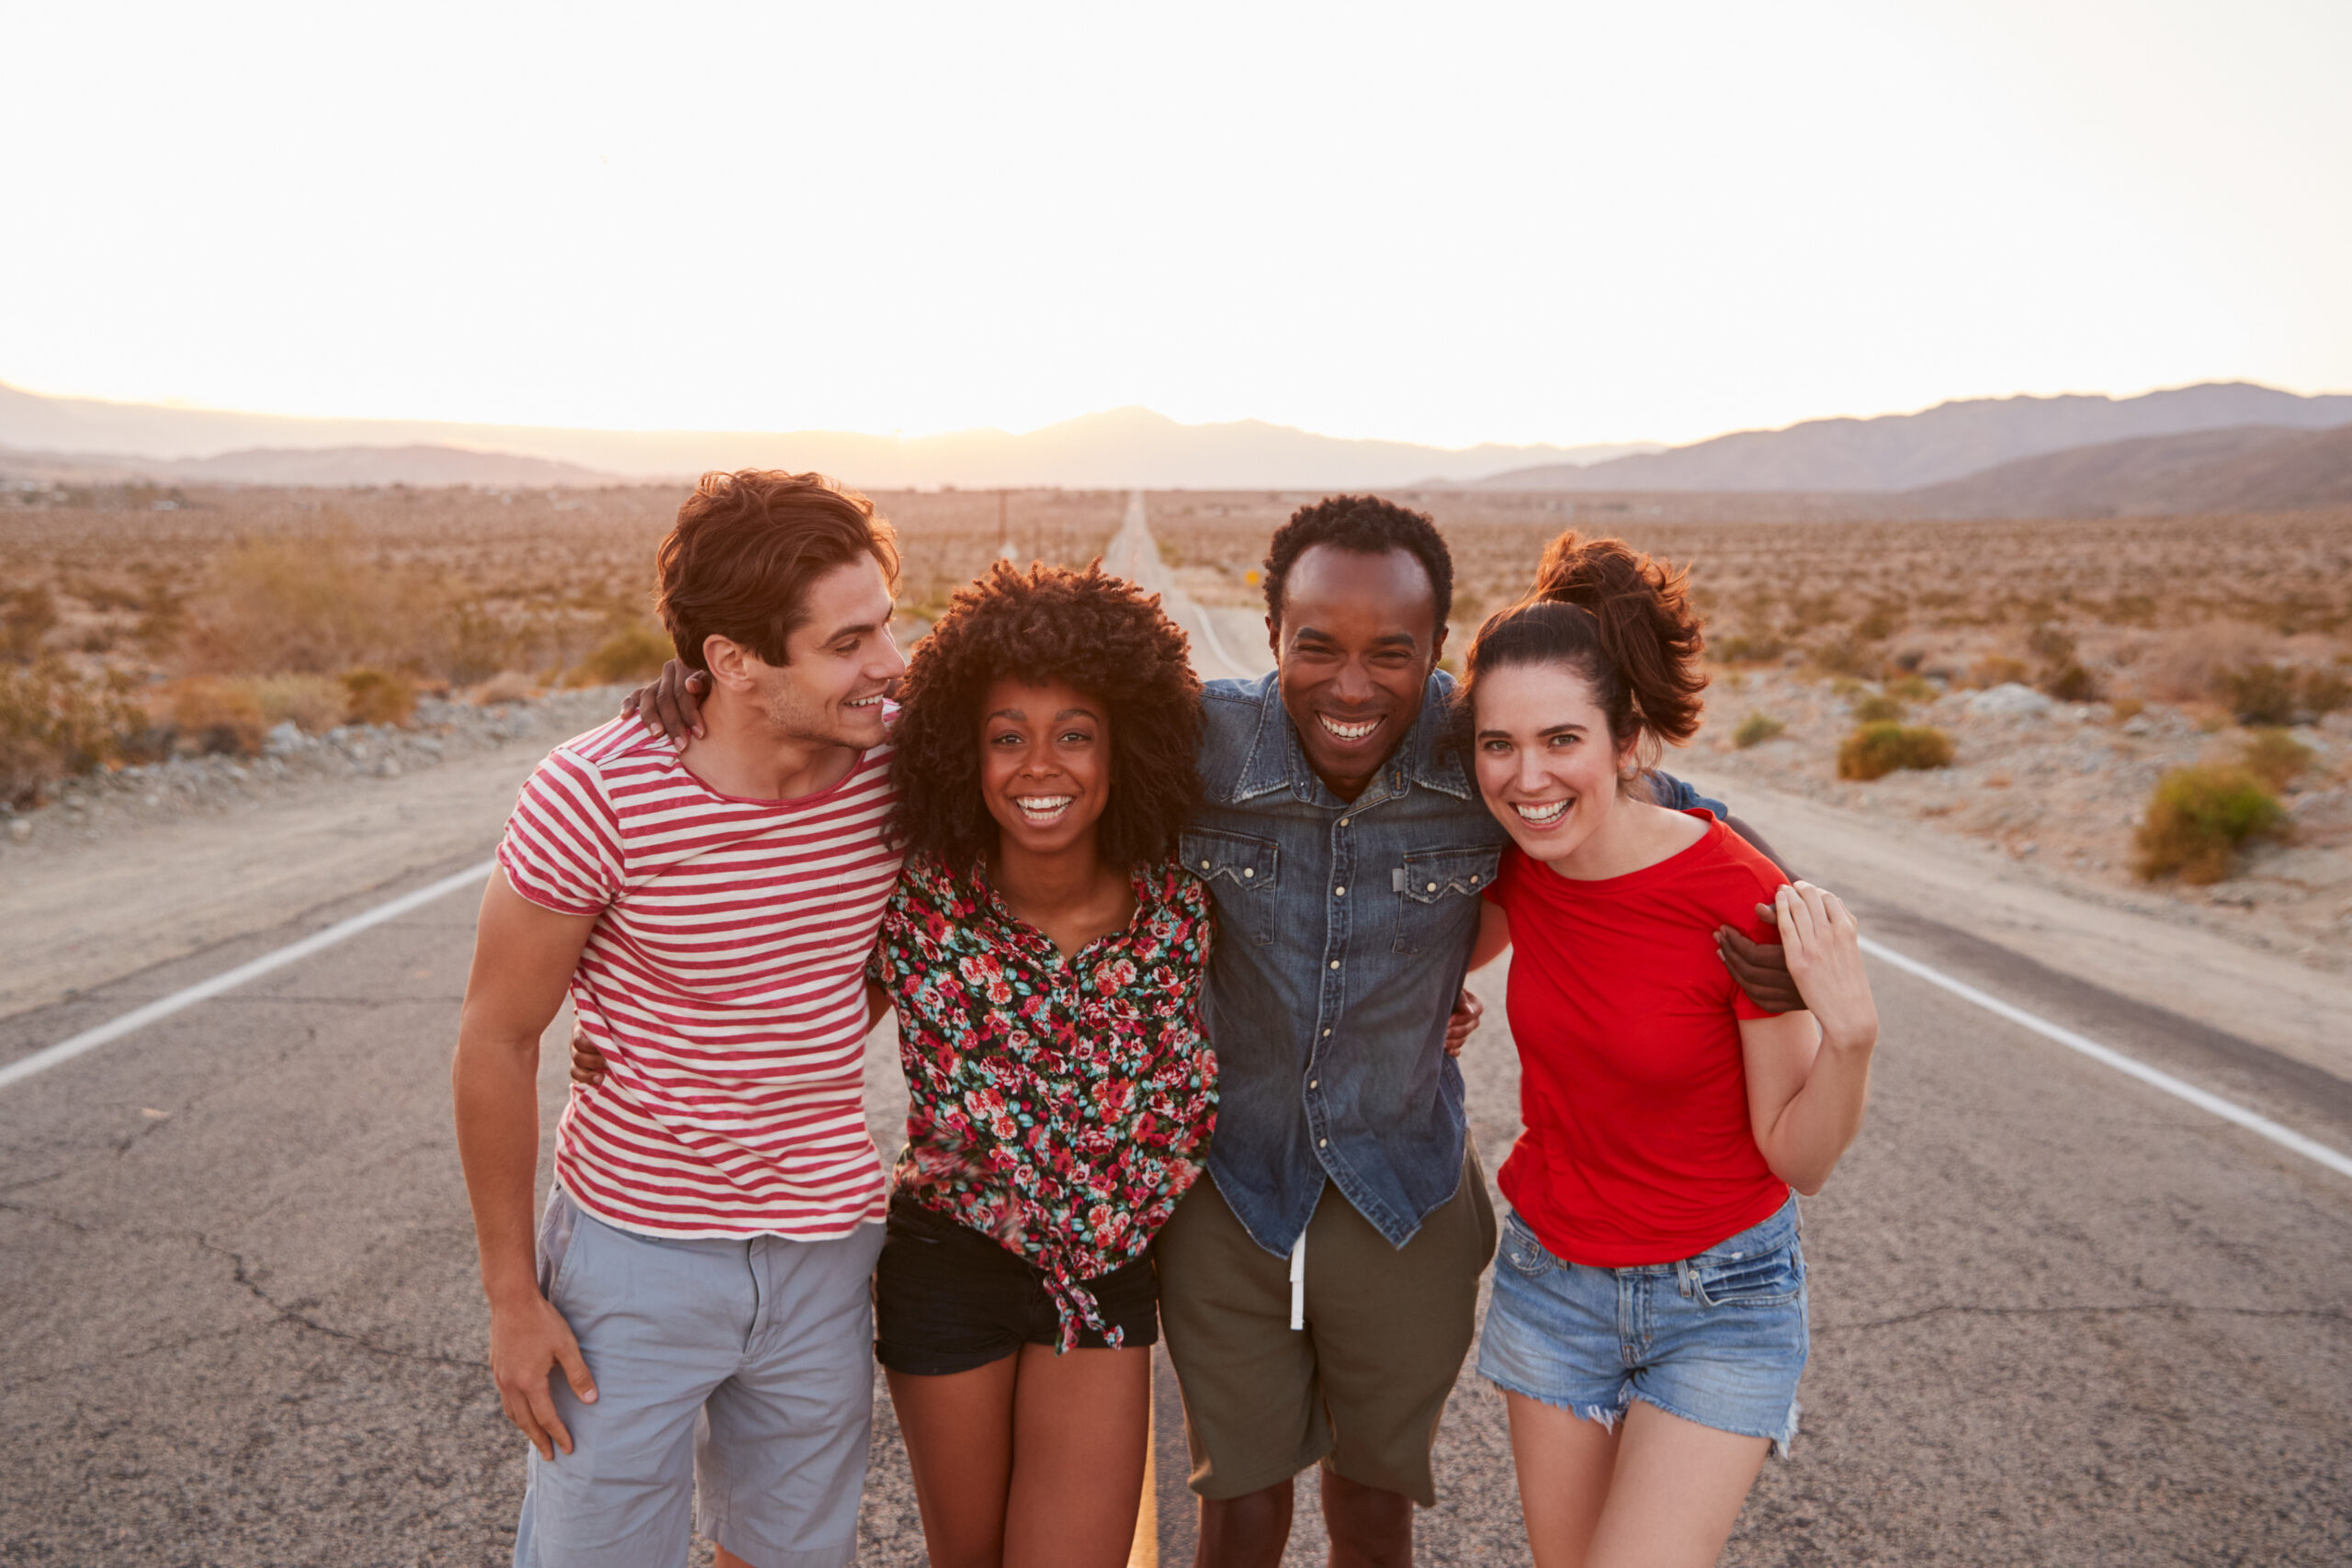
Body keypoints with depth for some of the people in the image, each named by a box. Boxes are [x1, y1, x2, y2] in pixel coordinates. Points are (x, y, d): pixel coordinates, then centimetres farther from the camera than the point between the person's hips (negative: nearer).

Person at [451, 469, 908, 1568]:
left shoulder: (892, 766, -11)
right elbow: (496, 1041, -10)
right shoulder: (594, 797, -21)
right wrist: (512, 1292, -5)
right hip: (635, 1247, -3)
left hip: (825, 1254, 4)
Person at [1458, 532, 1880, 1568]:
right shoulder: (1521, 869, -10)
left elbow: (1799, 1160, -15)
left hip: (1719, 1299, -4)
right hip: (1550, 1275, 5)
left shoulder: (1742, 898, -24)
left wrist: (1849, 1032, -31)